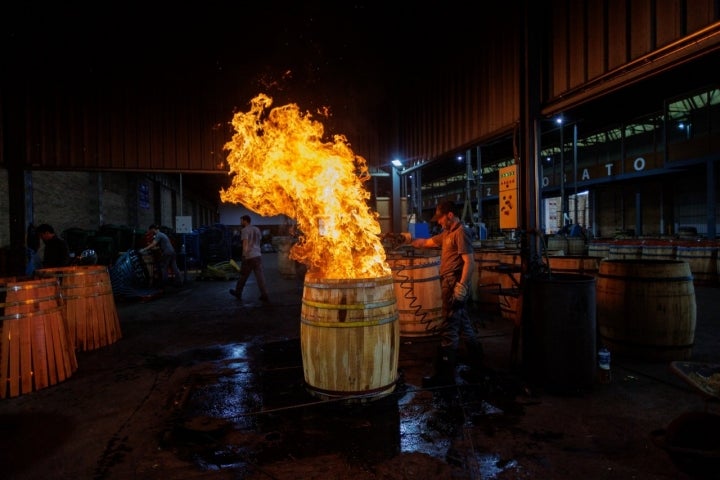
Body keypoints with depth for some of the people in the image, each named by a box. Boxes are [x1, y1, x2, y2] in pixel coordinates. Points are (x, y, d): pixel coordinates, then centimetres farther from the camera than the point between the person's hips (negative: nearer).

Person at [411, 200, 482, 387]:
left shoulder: (461, 233, -13)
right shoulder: (447, 233, 16)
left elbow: (469, 262, -20)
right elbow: (427, 242, 26)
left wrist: (462, 287, -24)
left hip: (455, 285, -10)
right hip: (449, 284, 10)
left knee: (449, 329, -7)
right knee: (463, 323, 21)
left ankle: (445, 374, -1)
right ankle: (477, 359, 37)